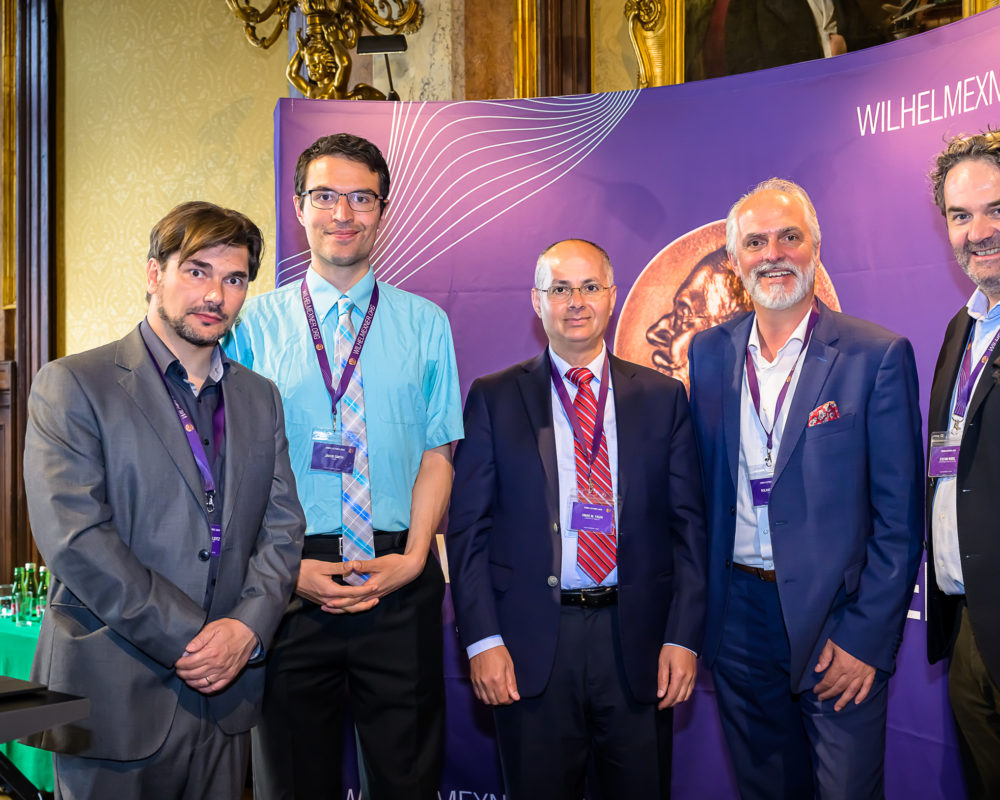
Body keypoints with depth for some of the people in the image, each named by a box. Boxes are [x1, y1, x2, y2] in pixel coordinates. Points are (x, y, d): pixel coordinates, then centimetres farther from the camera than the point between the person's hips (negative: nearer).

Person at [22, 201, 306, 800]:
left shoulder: (260, 398, 12)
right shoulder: (72, 385, -4)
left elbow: (283, 528, 8)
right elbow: (73, 537, -14)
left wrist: (248, 627, -10)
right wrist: (191, 639, -15)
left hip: (226, 695, 4)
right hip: (115, 698, -4)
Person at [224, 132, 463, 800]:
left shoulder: (426, 324, 6)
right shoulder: (254, 324, 3)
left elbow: (438, 453, 3)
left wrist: (412, 557, -11)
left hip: (401, 584, 1)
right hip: (289, 581, 0)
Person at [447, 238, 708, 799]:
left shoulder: (663, 397, 6)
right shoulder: (494, 398, 4)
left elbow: (689, 525, 5)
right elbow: (468, 527, 0)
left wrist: (684, 638, -3)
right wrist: (482, 640, -8)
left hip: (637, 642, 1)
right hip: (530, 646, -1)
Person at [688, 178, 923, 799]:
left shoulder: (878, 355, -8)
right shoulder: (709, 352, 5)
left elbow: (899, 519, -8)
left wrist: (866, 637, -12)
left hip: (837, 619, -3)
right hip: (739, 617, 4)